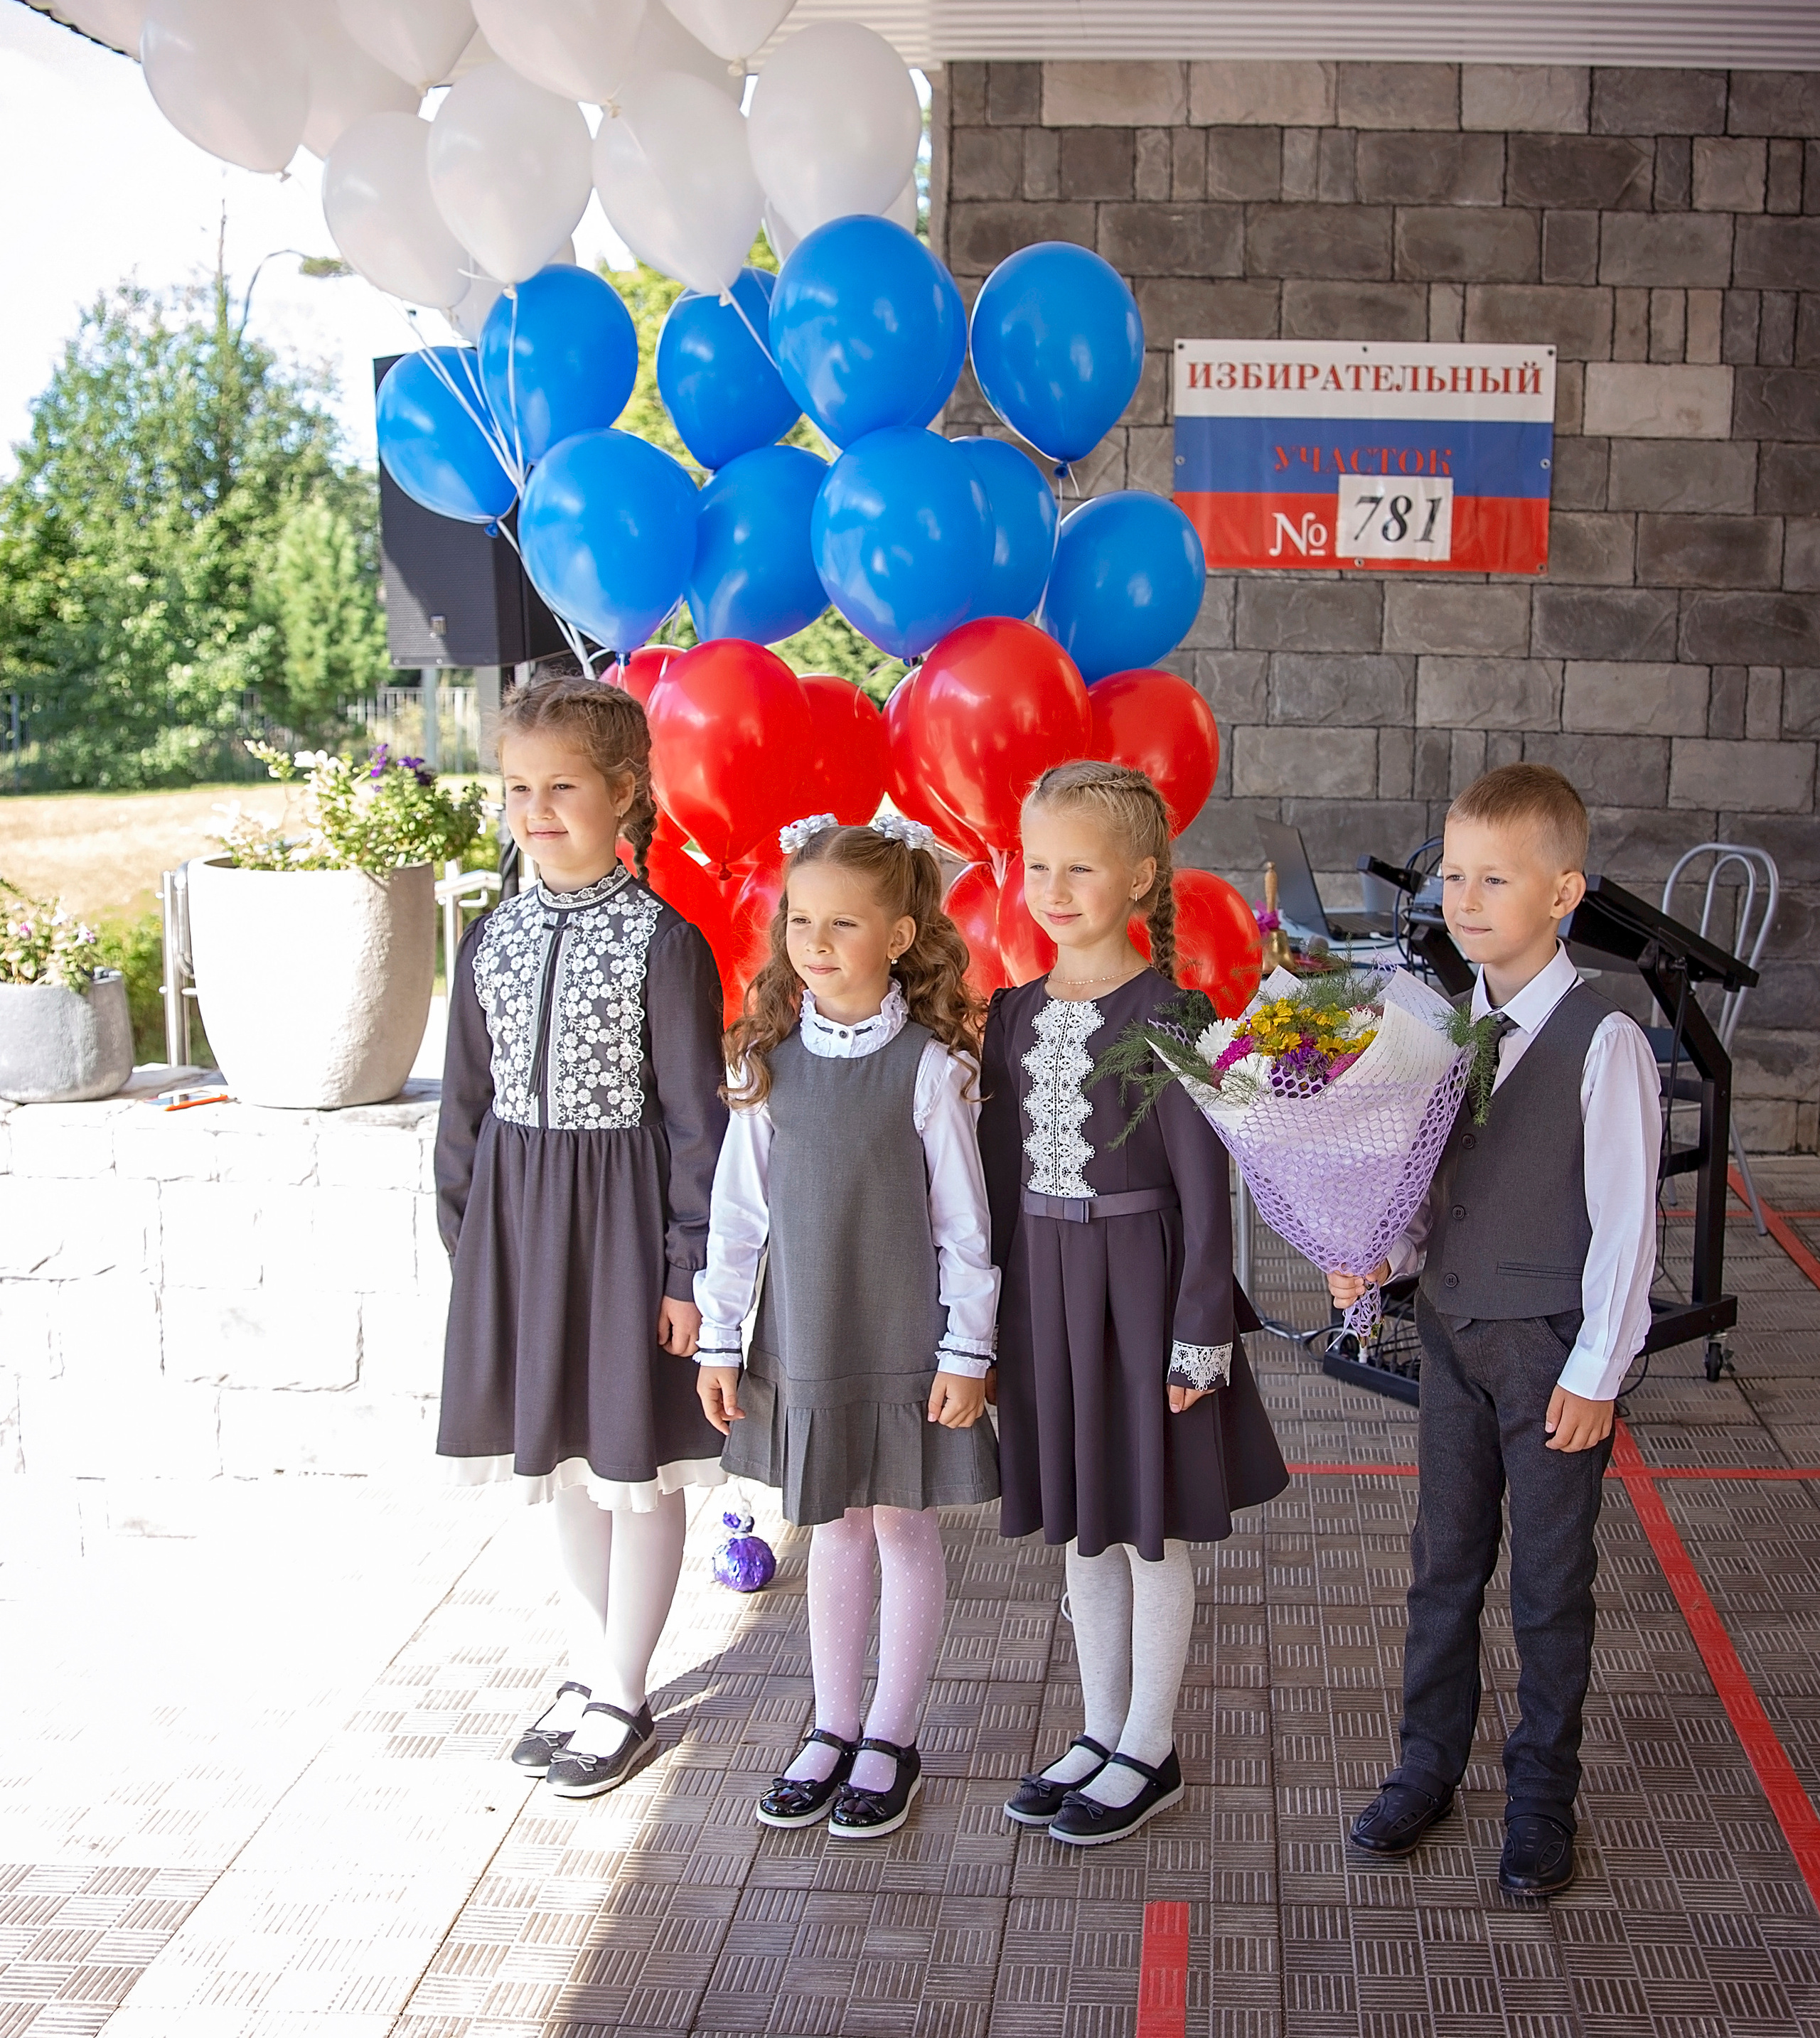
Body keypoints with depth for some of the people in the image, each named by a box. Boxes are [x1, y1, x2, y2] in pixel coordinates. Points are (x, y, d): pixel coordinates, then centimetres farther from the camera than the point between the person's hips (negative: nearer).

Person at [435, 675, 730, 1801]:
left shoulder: (663, 941, -12)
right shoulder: (494, 939, 3)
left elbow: (694, 1114, -11)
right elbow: (469, 1103, 9)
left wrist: (689, 1266, -12)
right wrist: (465, 1237, 8)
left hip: (621, 1209, -5)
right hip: (518, 1213, 5)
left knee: (635, 1464, 7)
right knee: (564, 1462, 17)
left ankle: (624, 1700, 21)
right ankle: (588, 1674, 33)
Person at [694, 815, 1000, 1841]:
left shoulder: (929, 1064, -13)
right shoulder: (770, 1058, -2)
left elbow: (963, 1219, -9)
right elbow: (737, 1206, 3)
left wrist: (967, 1349, -8)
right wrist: (720, 1336, 4)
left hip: (904, 1338, -3)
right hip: (801, 1336, 4)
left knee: (904, 1526, 9)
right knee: (833, 1528, 15)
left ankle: (893, 1739, 23)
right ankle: (834, 1728, 29)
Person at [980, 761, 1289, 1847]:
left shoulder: (1169, 1014, -13)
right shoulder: (1014, 1012, 4)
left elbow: (1203, 1186, -12)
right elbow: (1003, 1168, 10)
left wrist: (1198, 1335, -13)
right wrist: (990, 1317, 11)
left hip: (1139, 1277, -6)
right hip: (1042, 1277, 6)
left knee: (1151, 1523, 7)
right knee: (1081, 1520, 17)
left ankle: (1151, 1750, 23)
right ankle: (1101, 1731, 32)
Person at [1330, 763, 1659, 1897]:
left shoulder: (1602, 1043, -16)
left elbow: (1625, 1221, -13)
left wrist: (1598, 1372, -13)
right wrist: (1384, 1256, -8)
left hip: (1553, 1350, -5)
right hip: (1453, 1333, 5)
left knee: (1551, 1582, 9)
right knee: (1445, 1562, 16)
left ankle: (1543, 1796, 26)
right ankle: (1431, 1763, 32)